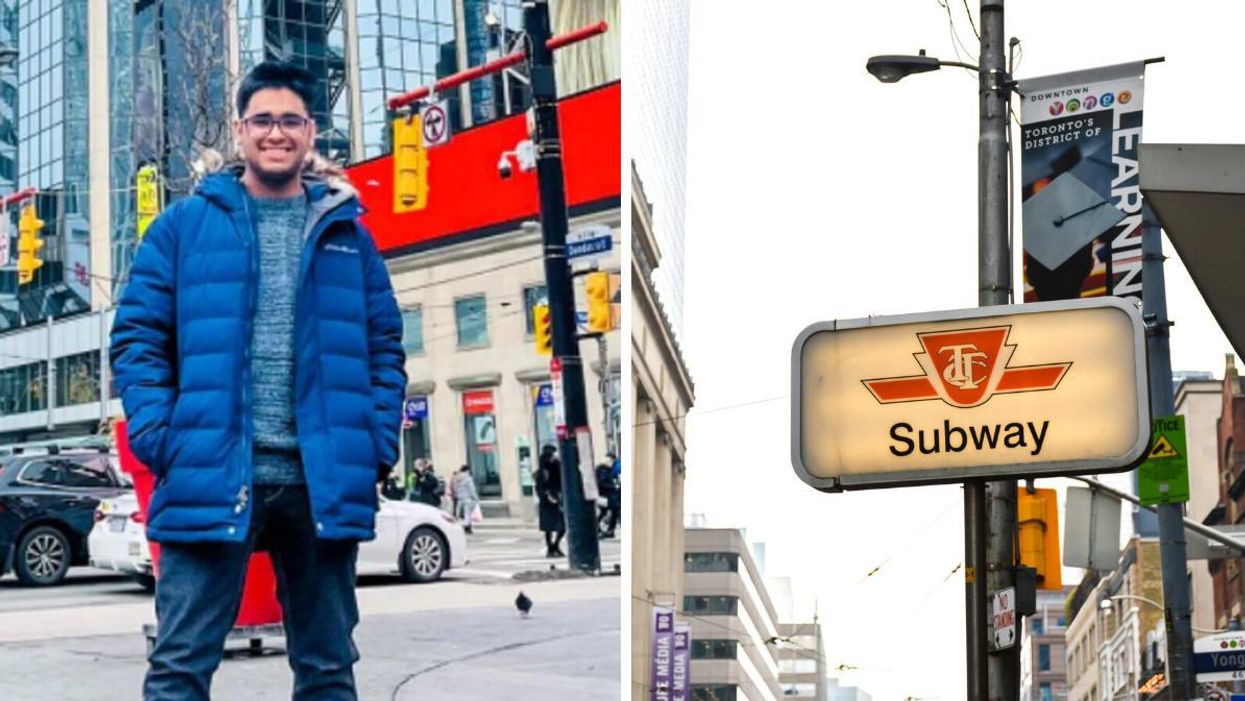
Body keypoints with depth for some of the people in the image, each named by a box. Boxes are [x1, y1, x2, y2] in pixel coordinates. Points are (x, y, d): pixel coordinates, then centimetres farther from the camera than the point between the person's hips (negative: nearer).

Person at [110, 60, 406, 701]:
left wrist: (377, 448, 1)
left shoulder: (347, 231, 13)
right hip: (212, 475, -2)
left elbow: (384, 348, 13)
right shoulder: (186, 224, 5)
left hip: (326, 480, 3)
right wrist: (160, 442, -10)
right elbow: (138, 338, 3)